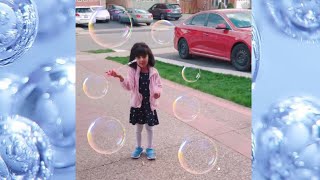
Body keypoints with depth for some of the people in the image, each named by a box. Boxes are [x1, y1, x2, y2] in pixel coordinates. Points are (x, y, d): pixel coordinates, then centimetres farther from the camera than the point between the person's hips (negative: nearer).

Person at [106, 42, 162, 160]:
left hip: (150, 104, 0)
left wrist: (158, 91, -23)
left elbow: (159, 85, 0)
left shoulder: (153, 72, -8)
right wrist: (120, 77, -37)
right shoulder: (133, 71, -9)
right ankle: (138, 148, 33)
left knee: (149, 127, 12)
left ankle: (150, 148, 30)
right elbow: (129, 86, -19)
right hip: (137, 104, 0)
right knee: (138, 127, 15)